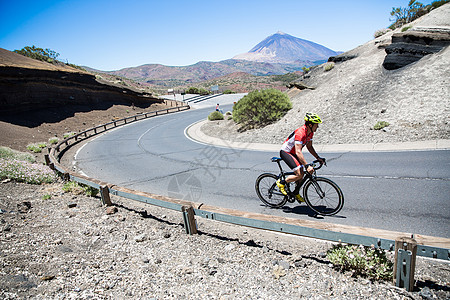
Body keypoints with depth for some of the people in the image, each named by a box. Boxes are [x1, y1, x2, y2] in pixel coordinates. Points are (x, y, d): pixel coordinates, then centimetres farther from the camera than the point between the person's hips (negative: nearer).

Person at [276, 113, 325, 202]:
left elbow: (309, 147, 9)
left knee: (302, 173, 4)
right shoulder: (300, 133, -31)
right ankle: (281, 182, 0)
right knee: (299, 174, -19)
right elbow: (298, 152, -37)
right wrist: (307, 166, -42)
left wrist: (318, 158, -1)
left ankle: (296, 193, 22)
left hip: (293, 153, 9)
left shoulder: (310, 132, -3)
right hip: (285, 152, -9)